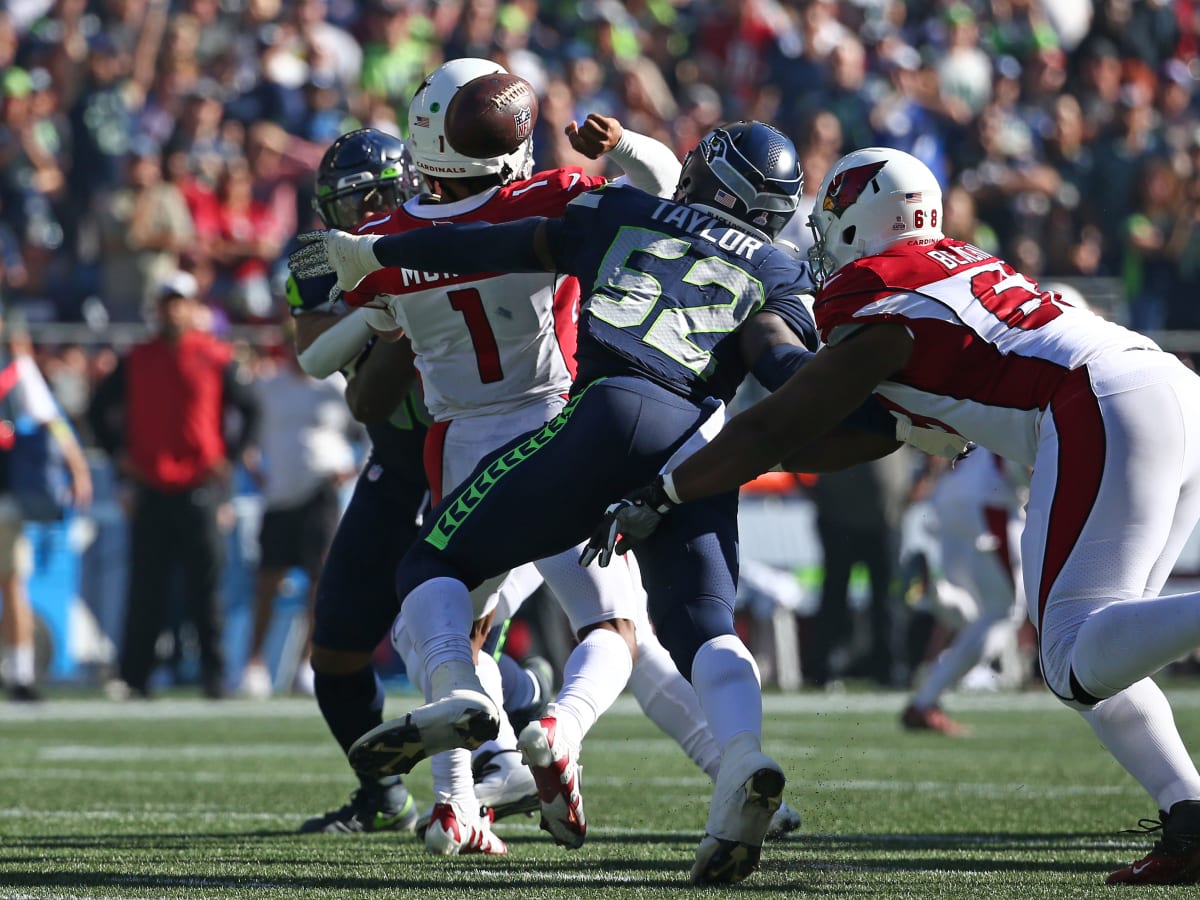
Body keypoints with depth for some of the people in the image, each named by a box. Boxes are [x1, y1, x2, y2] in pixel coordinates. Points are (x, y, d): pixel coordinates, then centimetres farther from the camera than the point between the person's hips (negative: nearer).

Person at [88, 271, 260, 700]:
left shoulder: (215, 358, 3)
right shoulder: (137, 360, 10)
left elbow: (248, 408, 8)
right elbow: (100, 409, 18)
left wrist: (228, 455, 0)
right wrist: (119, 452, 8)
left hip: (200, 487, -2)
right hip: (150, 488, 2)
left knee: (204, 585, 0)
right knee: (145, 588, 1)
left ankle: (214, 675, 4)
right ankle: (132, 676, 2)